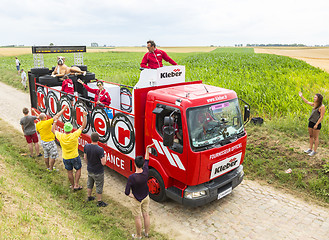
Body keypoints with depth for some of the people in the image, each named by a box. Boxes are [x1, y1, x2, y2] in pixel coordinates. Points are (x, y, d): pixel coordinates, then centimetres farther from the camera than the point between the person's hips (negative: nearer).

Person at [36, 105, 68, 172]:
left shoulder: (37, 124, -4)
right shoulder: (47, 122, -26)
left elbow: (38, 132, 15)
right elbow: (57, 116, -23)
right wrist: (64, 109, -17)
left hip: (43, 141, 8)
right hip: (50, 142, -8)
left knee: (46, 155, 20)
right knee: (53, 156, 6)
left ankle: (48, 167, 34)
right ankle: (51, 169, 15)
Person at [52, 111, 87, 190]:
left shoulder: (61, 136, -17)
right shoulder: (74, 135, -24)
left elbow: (53, 130, 3)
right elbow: (83, 126, -14)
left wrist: (55, 121, 12)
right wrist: (84, 116, -8)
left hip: (66, 158, 2)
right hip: (75, 157, -2)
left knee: (69, 172, 19)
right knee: (78, 169, 20)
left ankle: (73, 185, 35)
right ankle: (76, 185, 17)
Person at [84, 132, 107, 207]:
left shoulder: (86, 146, -11)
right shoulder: (100, 149, -30)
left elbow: (85, 158, 5)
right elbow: (103, 163, -27)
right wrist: (104, 157, -6)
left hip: (89, 170, 6)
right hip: (98, 172, -6)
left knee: (89, 184, 26)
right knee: (99, 187, 12)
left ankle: (89, 197, 46)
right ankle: (99, 202, 26)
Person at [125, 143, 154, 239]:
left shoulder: (132, 177, -31)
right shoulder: (146, 172, -20)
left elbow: (127, 192, -25)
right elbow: (147, 160, -1)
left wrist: (133, 196, -7)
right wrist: (147, 149, 4)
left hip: (137, 200, -4)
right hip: (146, 197, 5)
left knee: (137, 217, 15)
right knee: (146, 215, 21)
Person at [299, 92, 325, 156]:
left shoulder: (322, 107, -14)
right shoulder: (315, 104, 9)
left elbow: (321, 117, -16)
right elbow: (307, 102, 24)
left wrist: (316, 124, -18)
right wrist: (301, 96, 23)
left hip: (316, 124, -8)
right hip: (311, 122, 8)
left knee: (315, 138, 2)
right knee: (311, 136, 14)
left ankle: (314, 151, 11)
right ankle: (310, 149, 24)